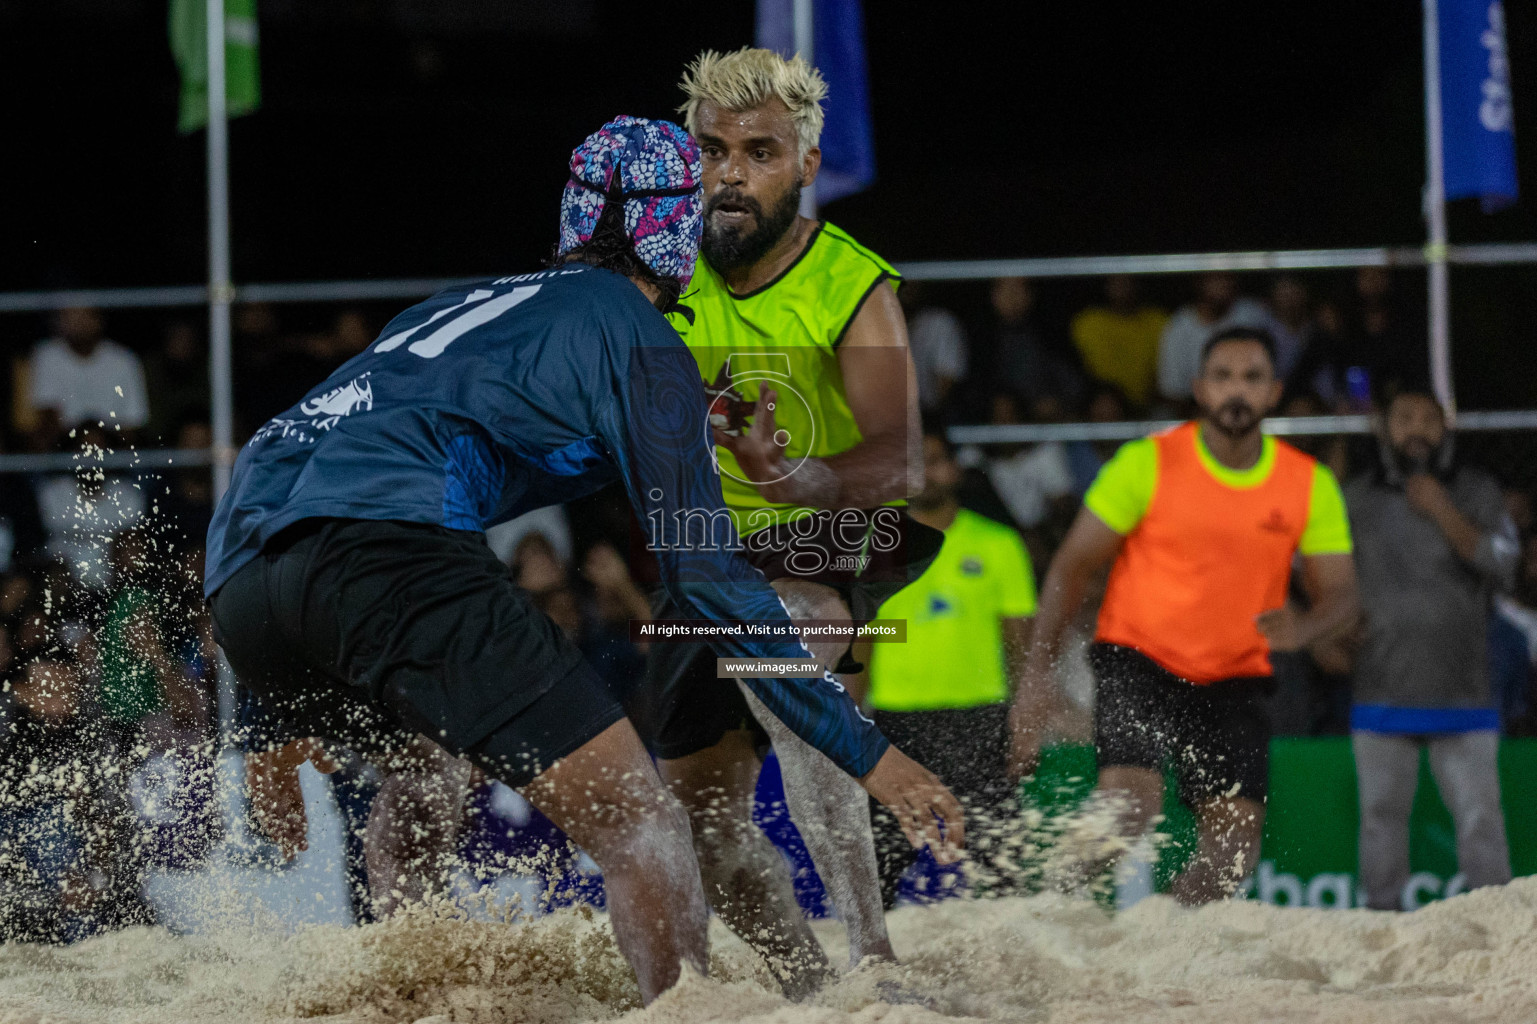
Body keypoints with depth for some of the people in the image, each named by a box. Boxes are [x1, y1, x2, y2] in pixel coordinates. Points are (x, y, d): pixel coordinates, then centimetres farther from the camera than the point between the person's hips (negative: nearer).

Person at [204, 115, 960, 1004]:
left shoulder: (474, 302, 35)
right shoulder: (638, 340, 11)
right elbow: (707, 577, 4)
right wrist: (868, 752, 5)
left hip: (234, 570, 9)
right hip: (386, 546, -8)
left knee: (423, 764, 38)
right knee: (643, 830, -8)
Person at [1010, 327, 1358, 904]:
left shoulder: (1310, 486, 1)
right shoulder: (1148, 464, -6)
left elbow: (1340, 595, 2)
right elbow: (1074, 566, -2)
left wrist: (1300, 629, -23)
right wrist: (1037, 672, -9)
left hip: (1232, 681, 3)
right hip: (1137, 660, -3)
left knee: (1236, 834, -9)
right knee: (1128, 803, -25)